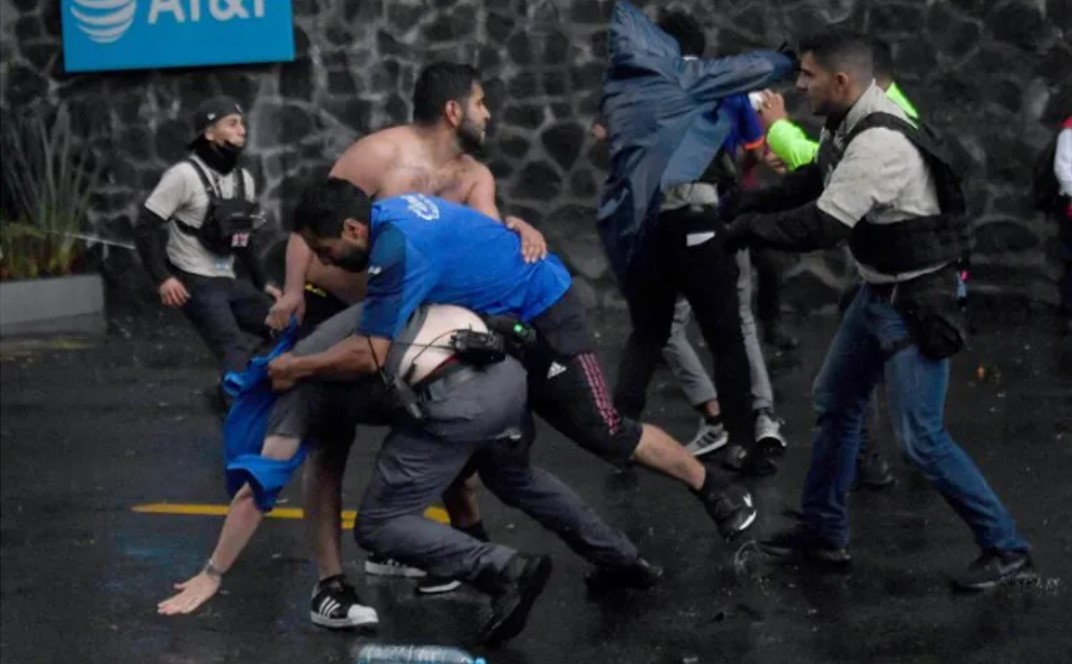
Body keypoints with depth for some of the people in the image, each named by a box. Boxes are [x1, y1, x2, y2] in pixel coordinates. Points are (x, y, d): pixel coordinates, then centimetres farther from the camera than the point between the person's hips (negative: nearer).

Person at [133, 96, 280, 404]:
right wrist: (162, 278, -23)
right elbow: (145, 228, -14)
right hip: (194, 283, -8)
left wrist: (262, 282, 17)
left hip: (228, 282, 8)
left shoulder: (244, 179, 11)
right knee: (236, 350, -23)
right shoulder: (185, 174, -13)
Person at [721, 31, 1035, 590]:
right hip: (878, 292, 10)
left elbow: (820, 227, -30)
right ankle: (824, 533, 31)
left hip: (916, 302, -10)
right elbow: (813, 181, 17)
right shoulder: (847, 124, 0)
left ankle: (1007, 550, 3)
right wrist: (743, 205, 6)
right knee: (834, 403, 18)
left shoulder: (880, 144, -30)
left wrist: (748, 228, -16)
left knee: (920, 438, -7)